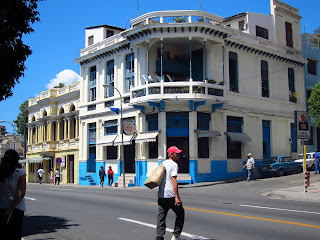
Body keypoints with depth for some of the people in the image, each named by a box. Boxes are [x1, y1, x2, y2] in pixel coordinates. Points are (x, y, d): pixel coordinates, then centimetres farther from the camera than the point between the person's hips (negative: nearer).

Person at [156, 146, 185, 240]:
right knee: (180, 213, 9)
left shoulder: (163, 163, 15)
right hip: (171, 195, -7)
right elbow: (174, 181, -19)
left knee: (161, 215, 8)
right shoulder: (174, 165, -10)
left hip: (161, 195, 7)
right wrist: (177, 197, -21)